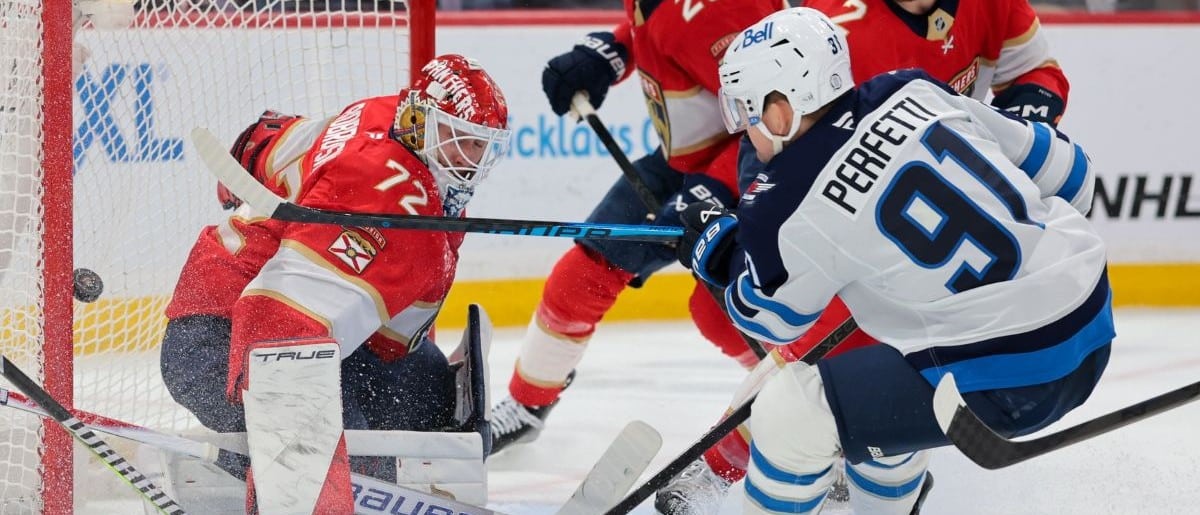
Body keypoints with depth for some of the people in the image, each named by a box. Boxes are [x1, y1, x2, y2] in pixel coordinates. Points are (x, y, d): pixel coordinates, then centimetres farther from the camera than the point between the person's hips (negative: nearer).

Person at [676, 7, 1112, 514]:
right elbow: (1060, 167, 13)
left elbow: (768, 316, 10)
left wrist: (717, 246, 26)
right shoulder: (914, 94, 3)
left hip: (1006, 380, -7)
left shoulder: (793, 215, -11)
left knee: (789, 413, 3)